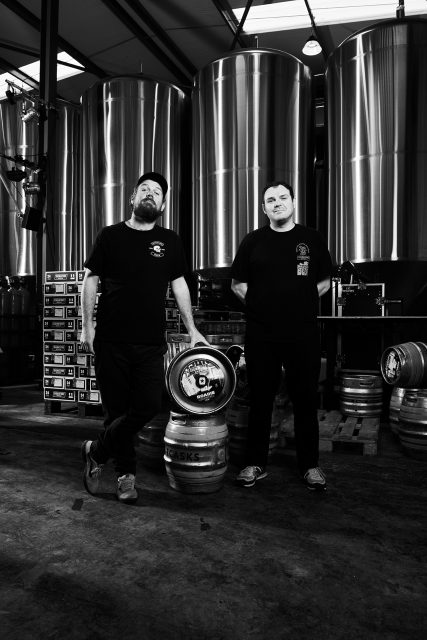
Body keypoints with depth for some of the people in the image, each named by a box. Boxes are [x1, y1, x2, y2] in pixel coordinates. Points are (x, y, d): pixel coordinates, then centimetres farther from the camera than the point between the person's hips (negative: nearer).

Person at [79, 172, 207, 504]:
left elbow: (179, 285, 12)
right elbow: (90, 280, 6)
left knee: (149, 406, -6)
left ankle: (97, 452, 16)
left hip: (151, 343, 2)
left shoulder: (170, 241, 9)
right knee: (117, 409, 4)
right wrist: (87, 326, -1)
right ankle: (127, 473, 23)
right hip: (111, 340, -1)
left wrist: (192, 329, 9)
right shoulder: (111, 235, 5)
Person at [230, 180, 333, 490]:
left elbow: (324, 282, 13)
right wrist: (260, 306, 1)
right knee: (260, 400, 7)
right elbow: (237, 284, 10)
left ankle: (310, 464, 22)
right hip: (261, 335, 0)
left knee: (306, 400, 7)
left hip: (304, 334, 0)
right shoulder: (253, 241, 7)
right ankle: (256, 464, 20)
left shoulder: (312, 239, 8)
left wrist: (301, 303, 2)